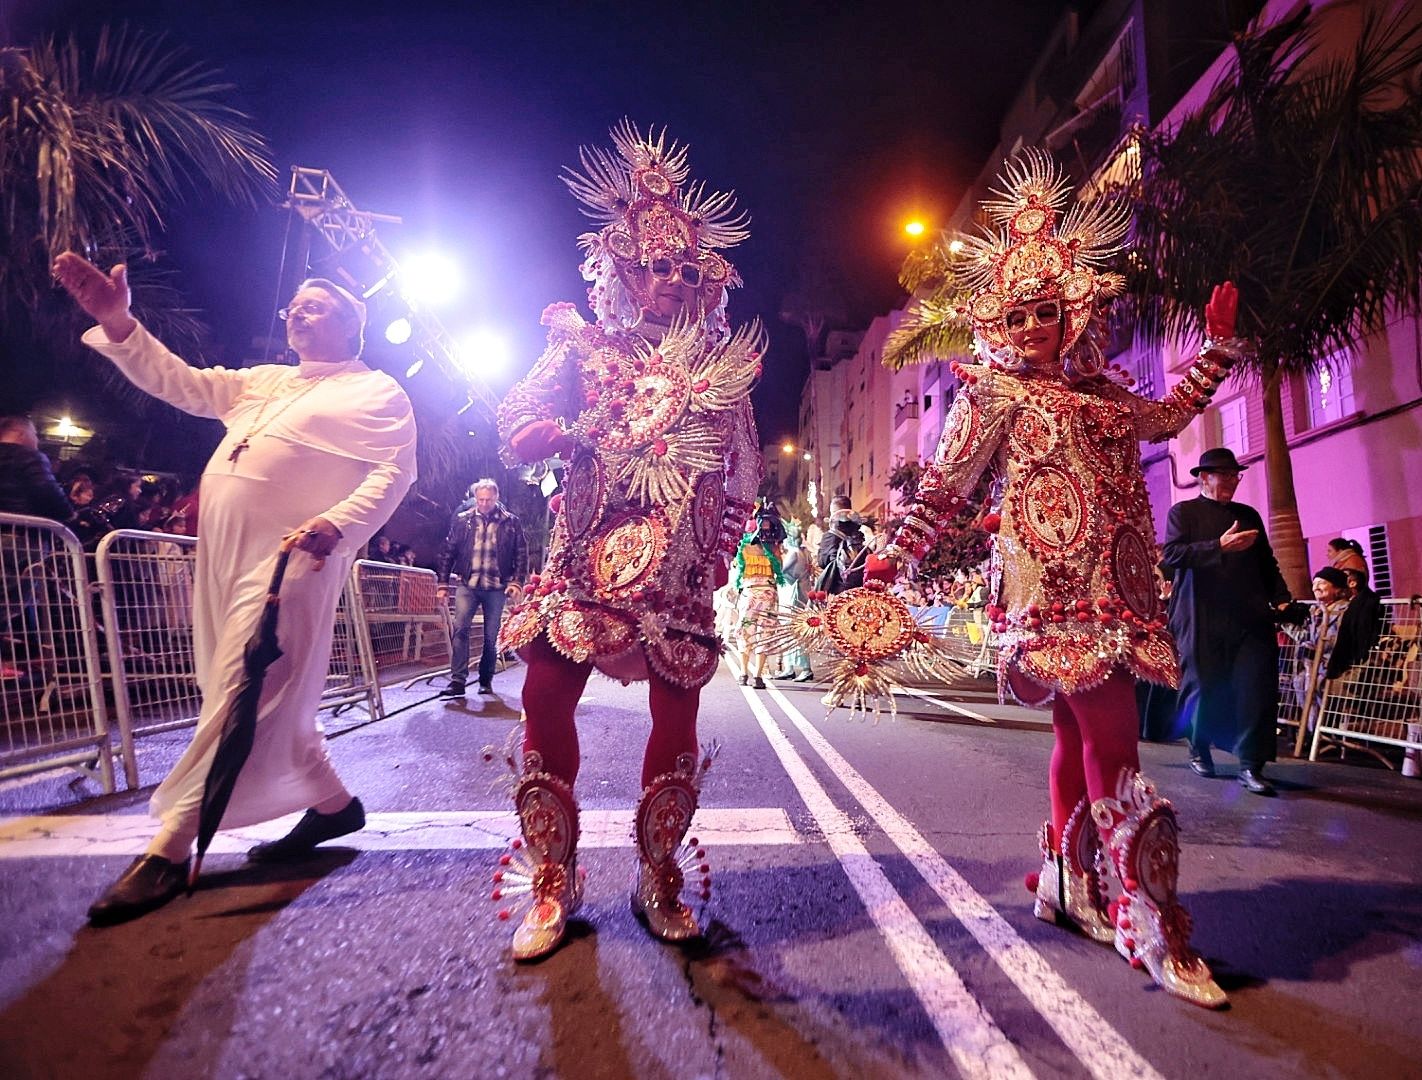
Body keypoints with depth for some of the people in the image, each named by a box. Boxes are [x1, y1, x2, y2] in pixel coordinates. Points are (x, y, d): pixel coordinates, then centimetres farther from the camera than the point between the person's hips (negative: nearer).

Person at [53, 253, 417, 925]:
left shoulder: (377, 393, 4)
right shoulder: (263, 381, 27)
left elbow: (392, 472, -10)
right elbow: (181, 384, 23)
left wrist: (336, 523, -26)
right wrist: (118, 323, 9)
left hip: (291, 556, -8)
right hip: (221, 551, 8)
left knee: (241, 698, -11)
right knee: (266, 700, 10)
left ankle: (168, 851, -6)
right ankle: (332, 804, 23)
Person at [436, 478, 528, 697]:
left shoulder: (511, 522, 2)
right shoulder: (462, 520, 5)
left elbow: (522, 554, 2)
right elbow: (448, 552, 8)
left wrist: (517, 582, -8)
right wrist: (443, 584, 4)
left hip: (497, 588, -1)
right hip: (467, 584, 1)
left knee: (491, 636, 6)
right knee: (460, 628, -12)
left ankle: (486, 680, 20)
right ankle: (457, 681, -9)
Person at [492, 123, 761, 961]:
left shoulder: (722, 364, 13)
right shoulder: (582, 349, 10)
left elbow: (745, 472, 14)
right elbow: (516, 433, 3)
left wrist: (723, 545, 4)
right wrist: (589, 432, -10)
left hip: (680, 566, 1)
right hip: (588, 553, 0)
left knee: (676, 711, 1)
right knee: (547, 696, -8)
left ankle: (660, 882, 20)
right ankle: (553, 884, 10)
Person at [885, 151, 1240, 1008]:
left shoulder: (1099, 389, 19)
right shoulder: (995, 394, 0)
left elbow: (1169, 416, 36)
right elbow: (944, 486, -4)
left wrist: (1220, 345, 35)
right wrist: (899, 554, -12)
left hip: (1115, 584, 7)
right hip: (1053, 583, -7)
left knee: (1081, 735, 12)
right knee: (1113, 740, -11)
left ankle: (1071, 884, 26)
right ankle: (1149, 925, -2)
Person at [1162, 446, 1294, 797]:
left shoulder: (1249, 515, 20)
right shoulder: (1183, 512, 3)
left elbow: (1267, 563, 22)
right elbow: (1171, 554, -13)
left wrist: (1281, 599, 9)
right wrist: (1220, 546, -21)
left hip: (1251, 618, 4)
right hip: (1202, 620, -4)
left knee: (1257, 691, -7)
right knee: (1204, 689, 6)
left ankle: (1251, 766, 1)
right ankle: (1199, 750, 28)